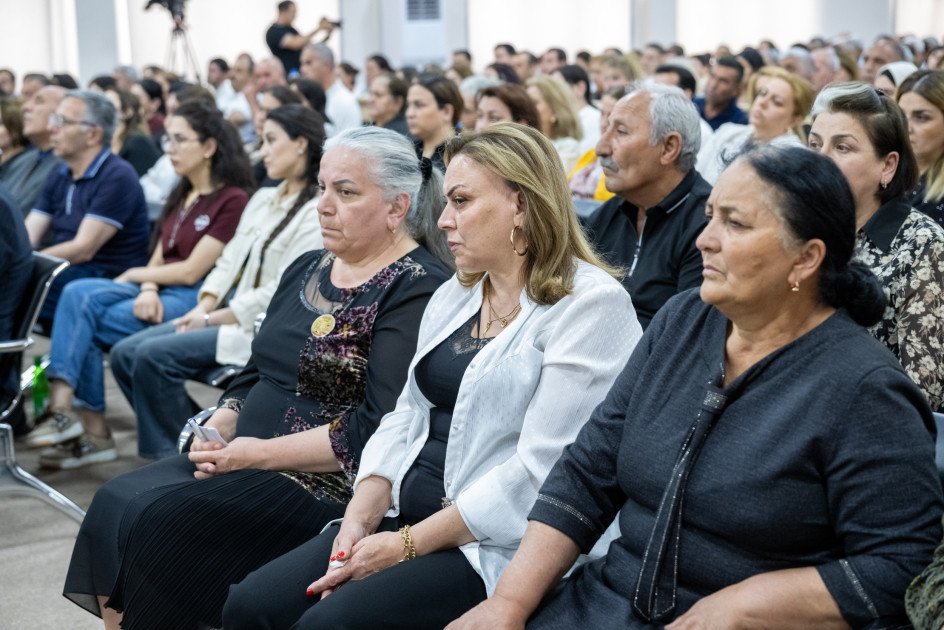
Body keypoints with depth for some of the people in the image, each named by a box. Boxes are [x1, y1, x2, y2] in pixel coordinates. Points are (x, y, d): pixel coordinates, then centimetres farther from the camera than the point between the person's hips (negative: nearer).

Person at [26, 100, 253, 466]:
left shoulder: (233, 199, -8)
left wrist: (133, 275, -1)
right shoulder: (181, 196, 20)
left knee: (84, 325, -20)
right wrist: (148, 289, -9)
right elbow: (158, 260, 13)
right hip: (157, 294, 8)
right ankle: (63, 407, -24)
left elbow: (190, 271, -12)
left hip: (194, 299, -8)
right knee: (79, 294, -18)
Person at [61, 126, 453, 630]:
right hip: (242, 459, 8)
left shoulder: (417, 291, -12)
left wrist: (263, 453, -19)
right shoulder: (306, 269, 15)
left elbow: (382, 428, -20)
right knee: (115, 503, -9)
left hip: (327, 484, -8)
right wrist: (218, 428, 0)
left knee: (155, 524, -22)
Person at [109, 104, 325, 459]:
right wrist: (204, 308, -4)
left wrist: (212, 319, -14)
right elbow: (229, 261, 14)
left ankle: (173, 454, -5)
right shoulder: (262, 199, 16)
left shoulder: (318, 213, -12)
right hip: (229, 313, 9)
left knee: (153, 356, -23)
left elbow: (280, 293, -16)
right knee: (124, 354, -4)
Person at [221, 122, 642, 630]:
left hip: (491, 547, -7)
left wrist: (406, 545, -17)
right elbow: (407, 417, 13)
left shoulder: (591, 305, -12)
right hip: (405, 511, 8)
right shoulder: (452, 297, 15)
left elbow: (539, 469, -18)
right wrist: (360, 518, -5)